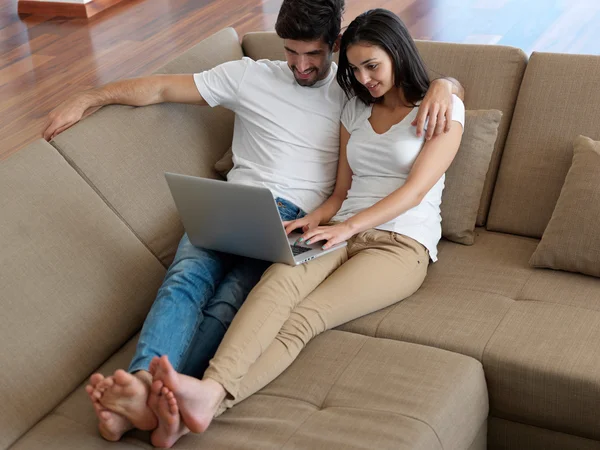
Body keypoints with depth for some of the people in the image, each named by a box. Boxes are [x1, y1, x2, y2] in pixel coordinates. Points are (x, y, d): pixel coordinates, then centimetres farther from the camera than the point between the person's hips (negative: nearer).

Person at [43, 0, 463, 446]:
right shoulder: (250, 76, 18)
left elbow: (451, 84, 22)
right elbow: (162, 88, 18)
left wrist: (441, 85, -3)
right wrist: (87, 98, 13)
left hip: (298, 221, -2)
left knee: (231, 299, -33)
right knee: (187, 276, -32)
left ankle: (154, 398, -53)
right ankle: (143, 381, -55)